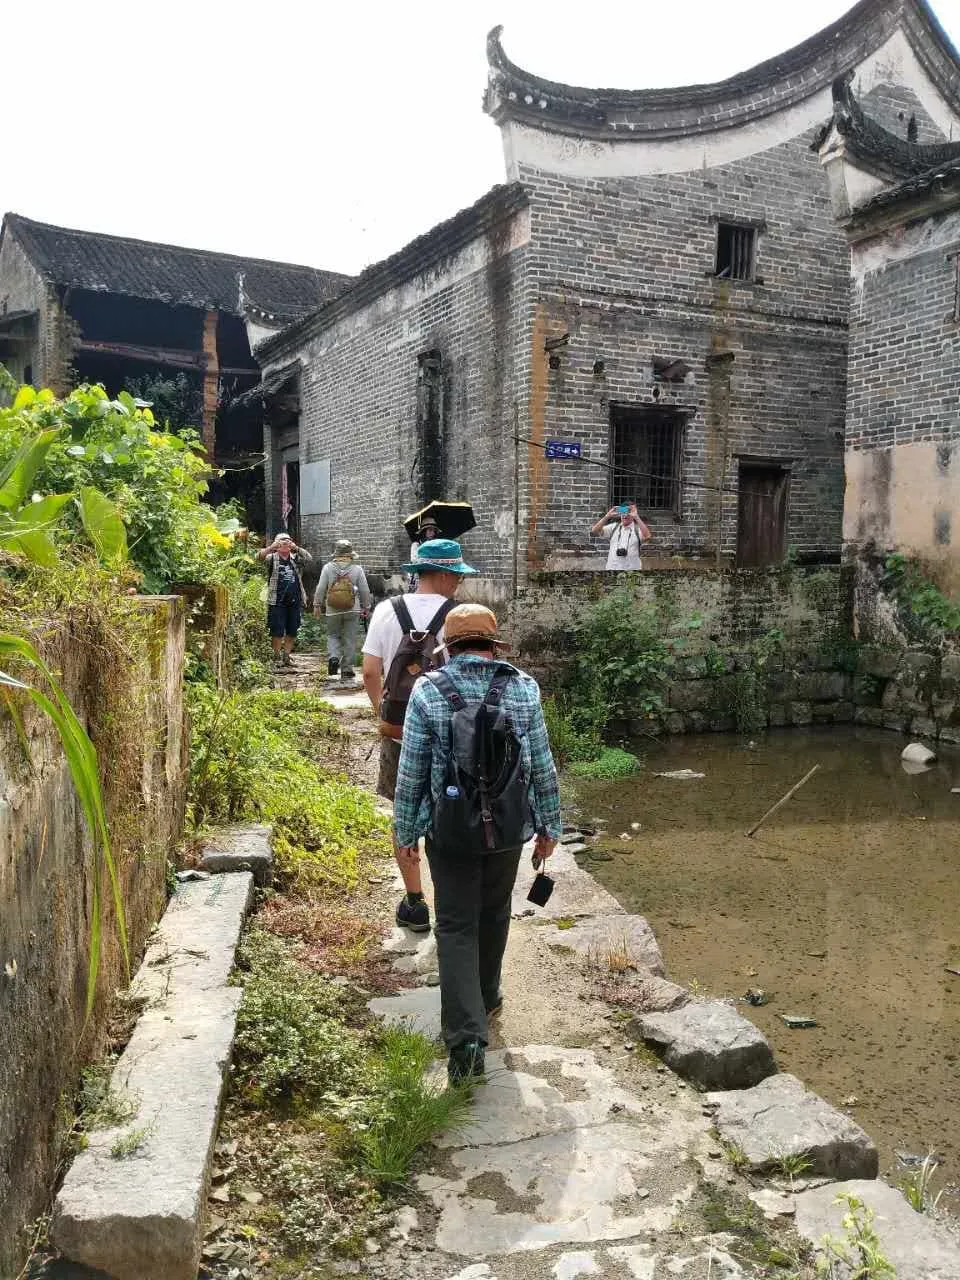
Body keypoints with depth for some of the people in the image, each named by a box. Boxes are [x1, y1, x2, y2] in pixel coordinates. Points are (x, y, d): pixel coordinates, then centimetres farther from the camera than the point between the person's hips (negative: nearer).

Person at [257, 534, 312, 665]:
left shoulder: (295, 558, 11)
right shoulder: (272, 558, 3)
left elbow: (309, 558, -3)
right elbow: (259, 557, -14)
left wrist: (296, 548, -14)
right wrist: (271, 547, -28)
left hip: (295, 601, 4)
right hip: (277, 601, -3)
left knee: (292, 631, 8)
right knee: (278, 631, -2)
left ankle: (286, 656, 18)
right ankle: (277, 656, 9)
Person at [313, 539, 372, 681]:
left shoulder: (328, 567, -4)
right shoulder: (357, 569, -4)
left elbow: (320, 588, -2)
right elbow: (365, 591, 1)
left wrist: (317, 605, 9)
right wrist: (366, 607, 13)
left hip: (332, 610, 0)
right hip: (352, 611, 0)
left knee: (332, 635, 18)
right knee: (350, 639, 7)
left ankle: (333, 657, -6)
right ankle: (347, 669, 8)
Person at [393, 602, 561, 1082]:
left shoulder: (428, 692, -10)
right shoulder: (524, 688, -4)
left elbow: (411, 772, -7)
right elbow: (542, 766, -1)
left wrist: (405, 830, 4)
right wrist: (549, 826, 10)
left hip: (449, 828, -2)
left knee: (456, 926, 6)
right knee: (494, 915, 22)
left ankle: (466, 1036, -3)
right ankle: (486, 998, 42)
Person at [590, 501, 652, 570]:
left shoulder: (637, 528, -1)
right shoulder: (614, 527, 8)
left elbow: (647, 537, -23)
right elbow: (594, 531, -2)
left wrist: (637, 517, -27)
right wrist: (607, 516, -13)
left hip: (632, 569, -2)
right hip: (612, 568, 3)